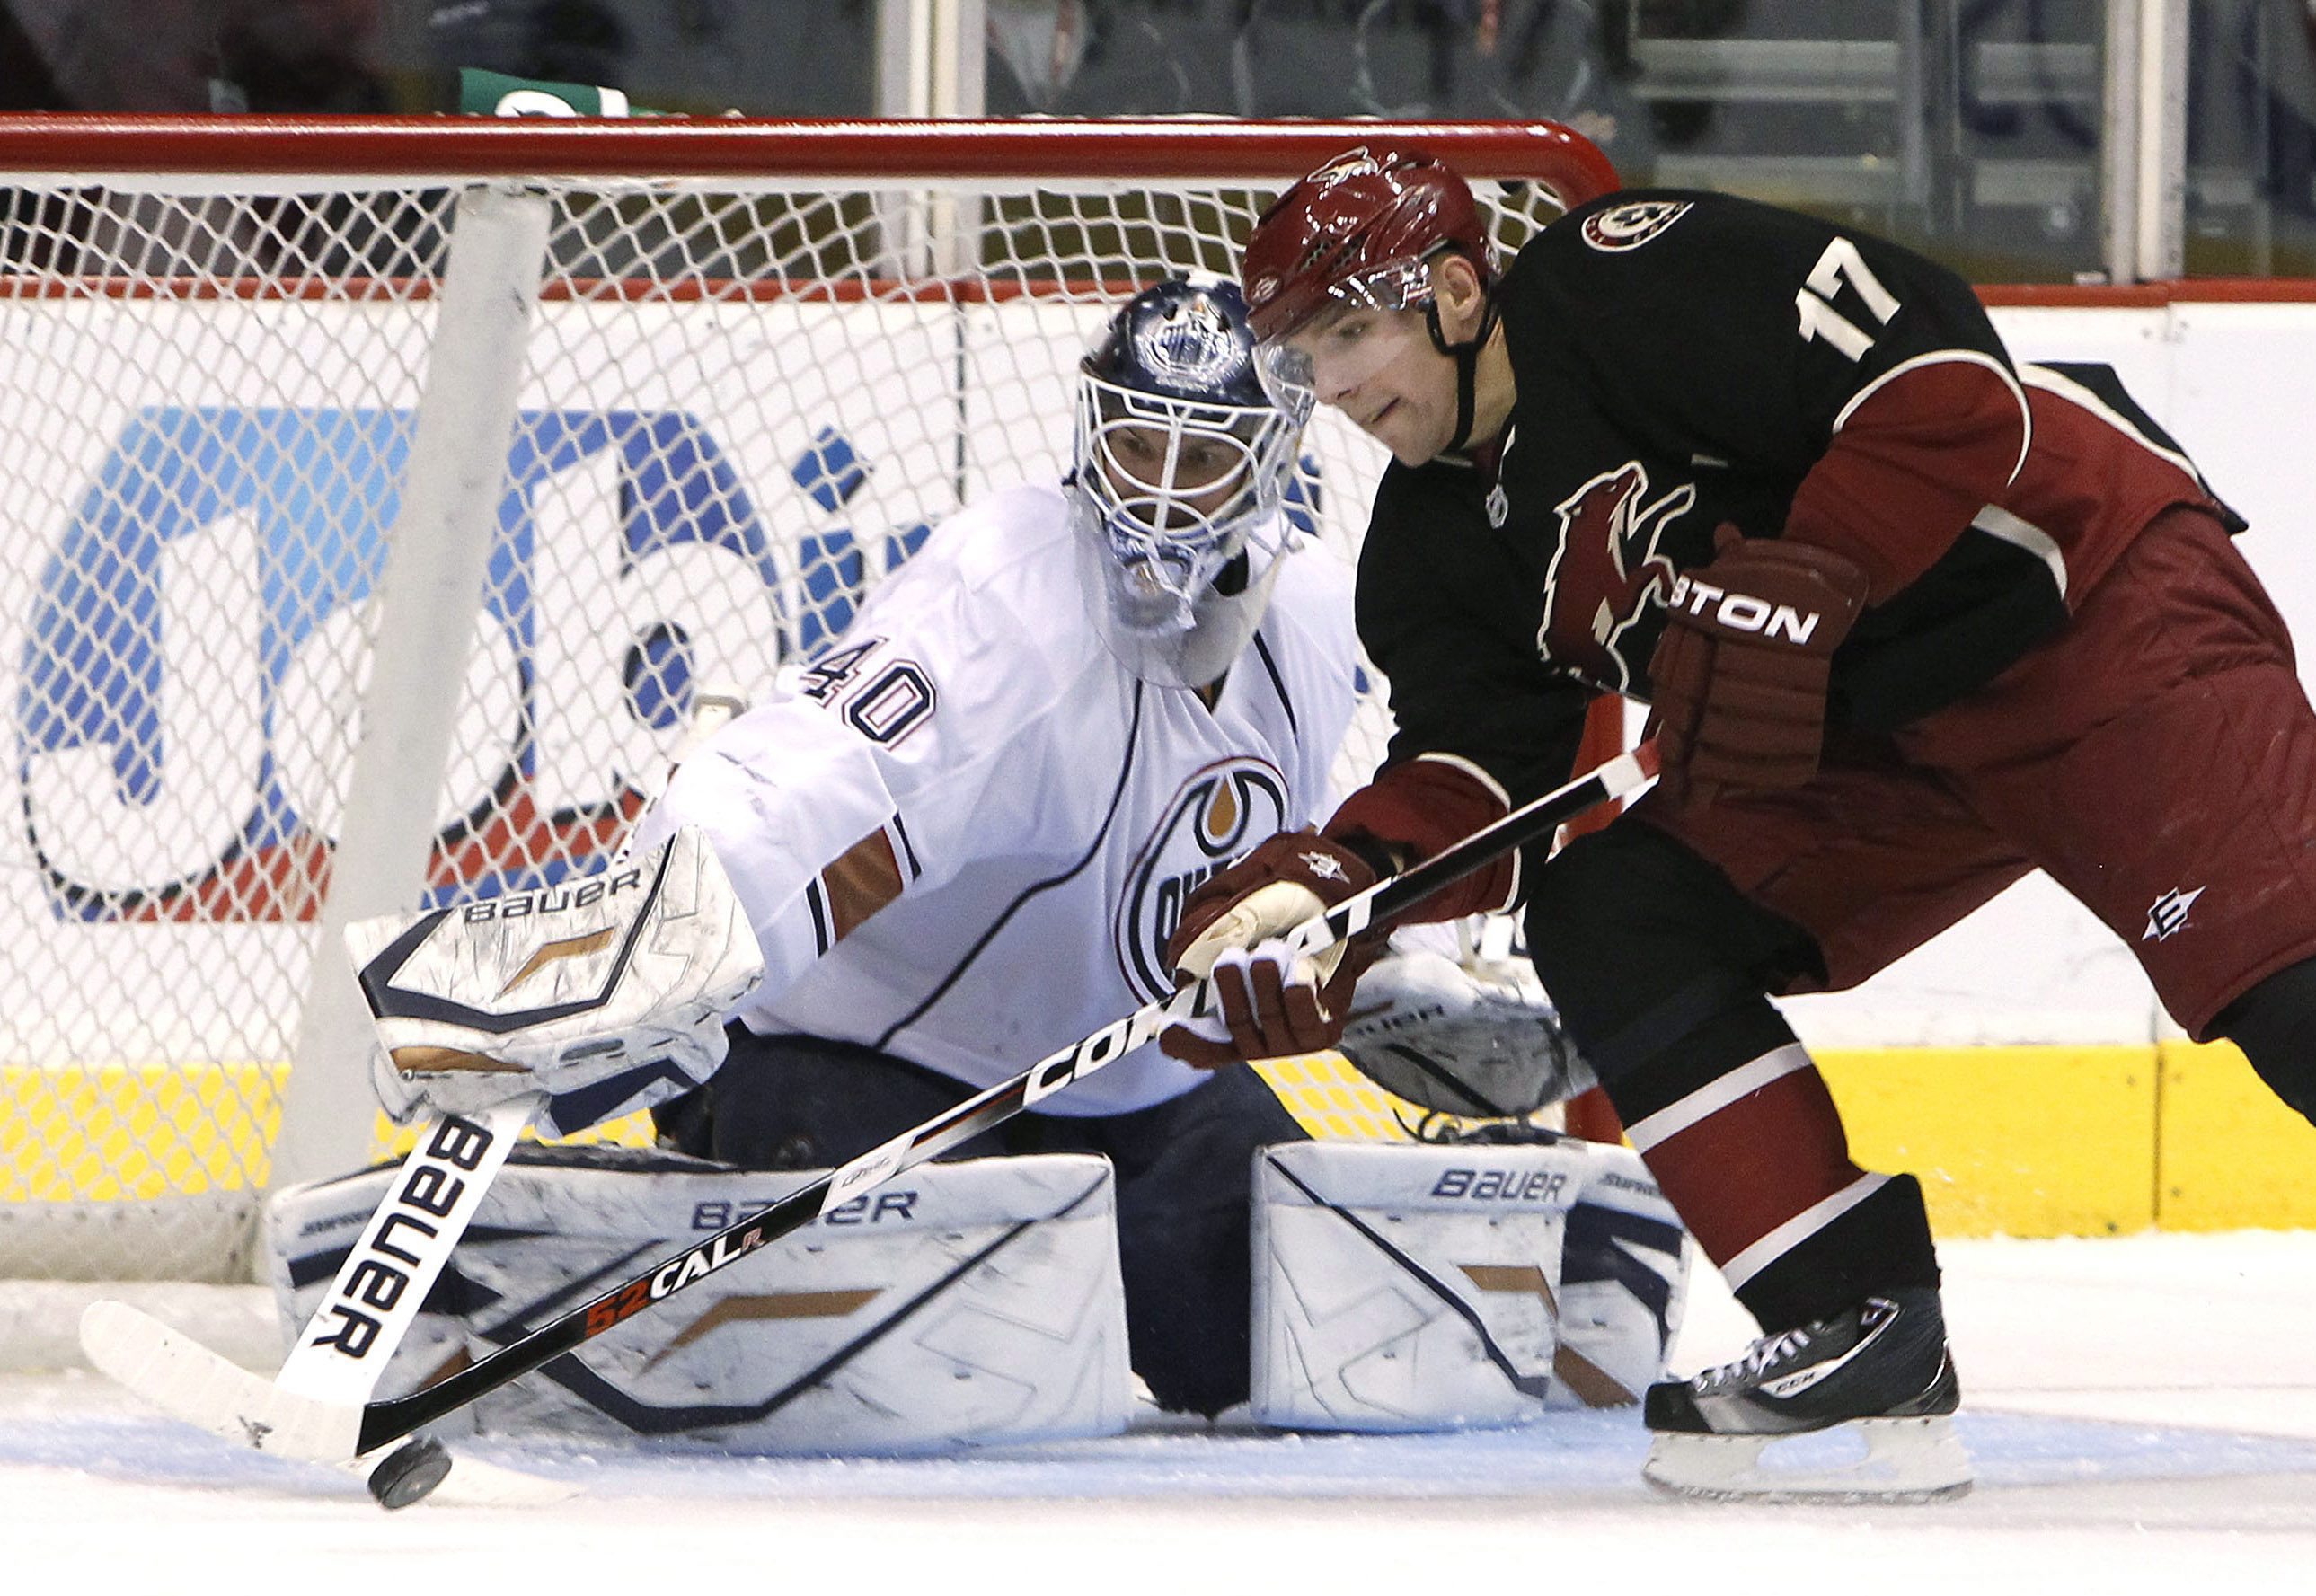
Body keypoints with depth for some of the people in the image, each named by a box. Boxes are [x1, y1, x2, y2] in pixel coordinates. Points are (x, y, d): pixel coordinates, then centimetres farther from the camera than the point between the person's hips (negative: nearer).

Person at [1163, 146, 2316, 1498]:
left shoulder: (1630, 284, -16)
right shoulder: (1436, 547, 9)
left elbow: (1945, 379, -23)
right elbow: (1479, 781, -2)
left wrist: (1789, 600, -26)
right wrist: (1319, 888, -19)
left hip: (2087, 588, -9)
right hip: (1877, 738, 9)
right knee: (1606, 919, -2)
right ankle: (1861, 1331, -3)